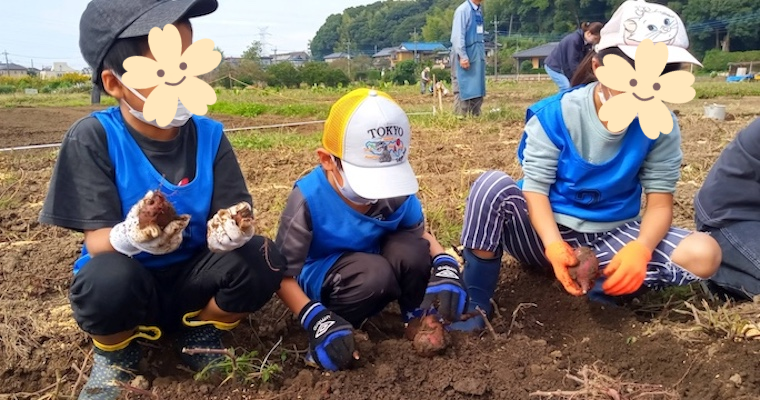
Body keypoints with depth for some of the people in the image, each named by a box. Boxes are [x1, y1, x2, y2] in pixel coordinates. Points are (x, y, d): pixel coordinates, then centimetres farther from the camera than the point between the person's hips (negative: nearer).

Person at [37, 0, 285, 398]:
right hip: (126, 289, -2)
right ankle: (115, 353, 1)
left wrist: (228, 231, -36)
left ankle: (200, 335, 6)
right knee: (108, 276, -35)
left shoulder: (208, 134, -8)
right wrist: (130, 236, -43)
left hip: (191, 280, 2)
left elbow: (232, 216, -12)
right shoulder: (92, 138, -15)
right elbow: (97, 241, -19)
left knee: (261, 259, -24)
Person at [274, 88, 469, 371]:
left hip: (379, 267, 4)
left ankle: (417, 318, 0)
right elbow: (283, 274, -22)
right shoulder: (309, 199, -26)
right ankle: (329, 332, -7)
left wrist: (446, 265, -22)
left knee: (410, 250, -29)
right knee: (374, 274, -35)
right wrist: (317, 320, -36)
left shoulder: (397, 189, -16)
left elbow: (421, 233, -1)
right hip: (319, 278, -3)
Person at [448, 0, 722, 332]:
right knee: (492, 186, -31)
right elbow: (535, 188, -18)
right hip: (547, 232, -2)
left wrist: (640, 249, -30)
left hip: (612, 237, 2)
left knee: (703, 254, -21)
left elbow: (660, 201, -9)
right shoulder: (555, 114, -16)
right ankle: (474, 306, -21)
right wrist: (554, 246, -36)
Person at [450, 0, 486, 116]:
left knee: (477, 89, 11)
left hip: (477, 56, 8)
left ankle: (475, 116, 18)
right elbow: (458, 35, -17)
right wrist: (462, 56, -20)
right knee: (463, 89, -3)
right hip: (465, 56, -8)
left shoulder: (479, 11, 12)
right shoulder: (463, 10, -13)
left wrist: (482, 54, 14)